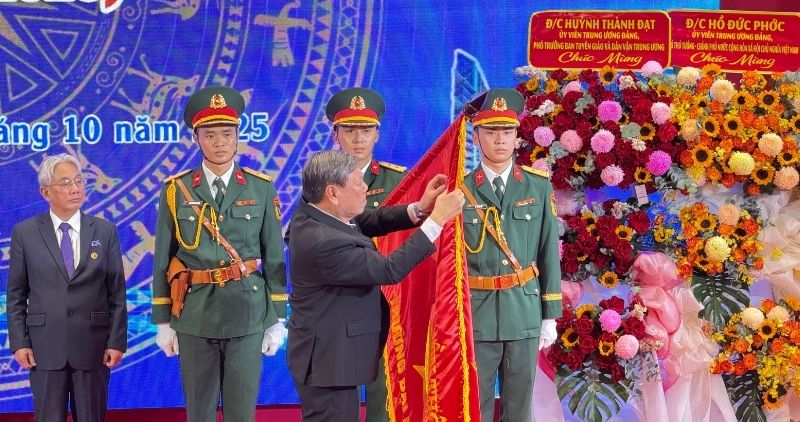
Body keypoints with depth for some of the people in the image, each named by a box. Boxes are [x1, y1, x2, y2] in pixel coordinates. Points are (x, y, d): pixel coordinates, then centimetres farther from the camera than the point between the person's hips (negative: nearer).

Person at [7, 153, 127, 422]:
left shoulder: (105, 231, 4)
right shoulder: (25, 233, 3)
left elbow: (117, 291, 3)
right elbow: (16, 295, 5)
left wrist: (117, 341, -3)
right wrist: (19, 343, -3)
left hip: (93, 344, 0)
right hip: (45, 346, 0)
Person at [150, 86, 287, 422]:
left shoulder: (262, 188, 1)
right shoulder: (176, 190, 1)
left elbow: (274, 258, 3)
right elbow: (163, 260, 3)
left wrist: (277, 319, 1)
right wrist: (162, 321, 2)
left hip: (248, 314, 0)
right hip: (194, 316, 1)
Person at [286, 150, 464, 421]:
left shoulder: (310, 210, -3)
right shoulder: (324, 243, -31)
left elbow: (370, 221, 6)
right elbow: (390, 270, -26)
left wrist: (418, 209, -9)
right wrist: (437, 219, -23)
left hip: (330, 349, 10)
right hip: (329, 358, -10)